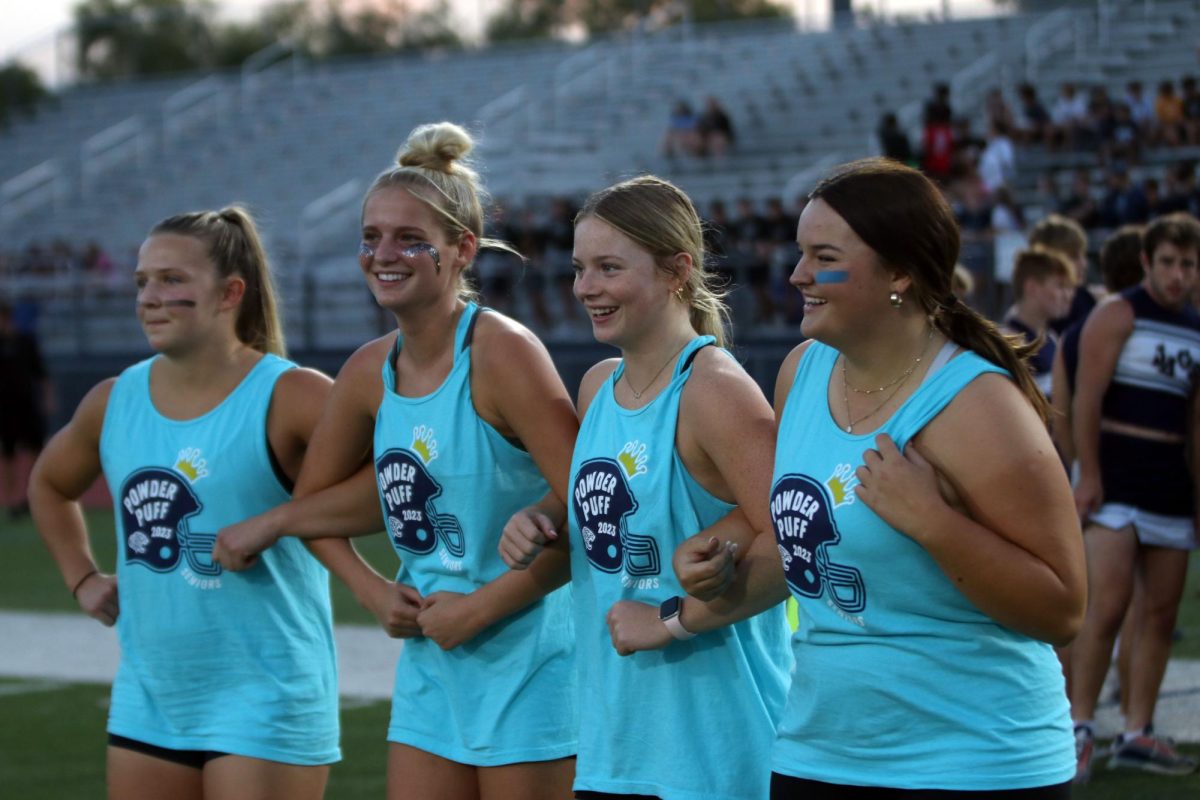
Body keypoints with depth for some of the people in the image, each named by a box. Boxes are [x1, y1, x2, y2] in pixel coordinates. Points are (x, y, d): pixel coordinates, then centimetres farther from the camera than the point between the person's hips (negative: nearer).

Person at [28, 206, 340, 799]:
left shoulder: (287, 398, -12)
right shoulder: (113, 403, 6)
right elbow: (49, 486, 27)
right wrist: (82, 578, 15)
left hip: (265, 702, -6)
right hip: (146, 701, 6)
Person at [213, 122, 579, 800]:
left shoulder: (501, 353, -15)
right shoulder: (371, 371, 5)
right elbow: (318, 499, 20)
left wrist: (481, 606, -16)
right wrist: (371, 588, 4)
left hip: (525, 663, -7)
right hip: (430, 667, 7)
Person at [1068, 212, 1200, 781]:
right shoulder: (1118, 314, -5)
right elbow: (1086, 398, -11)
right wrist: (1088, 474, -17)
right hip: (1117, 483, -6)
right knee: (1107, 607, -13)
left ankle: (1137, 734, 10)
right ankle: (1079, 729, -6)